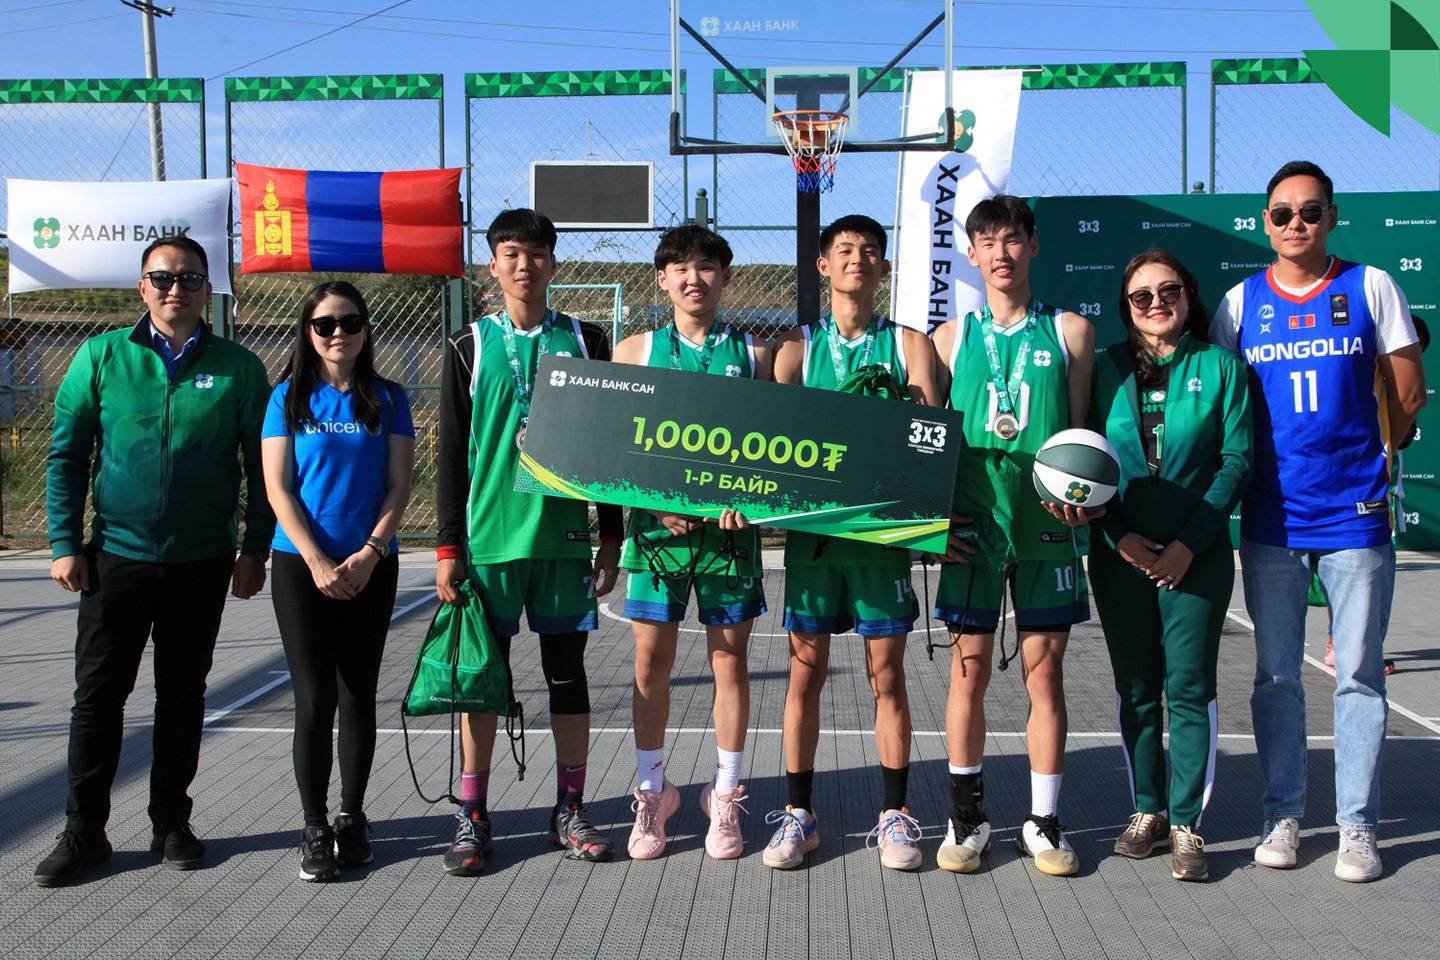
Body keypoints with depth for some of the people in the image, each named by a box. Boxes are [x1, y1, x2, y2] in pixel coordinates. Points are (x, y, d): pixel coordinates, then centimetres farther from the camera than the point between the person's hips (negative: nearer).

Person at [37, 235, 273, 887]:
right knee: (98, 693, 3)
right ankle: (84, 831, 14)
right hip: (116, 556, 0)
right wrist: (65, 545, -2)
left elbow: (261, 465, 5)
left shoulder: (236, 367, 1)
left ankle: (171, 824, 22)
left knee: (182, 695, 9)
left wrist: (254, 551, 0)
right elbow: (66, 455, 4)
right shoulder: (102, 356, 2)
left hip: (201, 563, 0)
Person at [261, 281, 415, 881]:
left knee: (358, 697, 6)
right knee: (315, 698, -4)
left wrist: (369, 554, -11)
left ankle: (352, 817, 19)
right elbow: (277, 488, -1)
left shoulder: (387, 400, 6)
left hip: (371, 567, 1)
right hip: (301, 563, -1)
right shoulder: (288, 398, 4)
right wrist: (317, 561, -11)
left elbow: (398, 487, 2)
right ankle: (314, 829, 5)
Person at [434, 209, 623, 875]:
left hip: (565, 534, 1)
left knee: (567, 669, 6)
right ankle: (472, 818, 13)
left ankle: (569, 812, 17)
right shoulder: (470, 346, 4)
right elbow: (451, 453, 4)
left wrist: (611, 538, 6)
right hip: (489, 536, -1)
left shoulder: (583, 342, 7)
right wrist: (448, 546, -2)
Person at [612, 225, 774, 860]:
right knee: (651, 660, 3)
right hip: (655, 521, 0)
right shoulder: (636, 351, 9)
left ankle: (725, 799, 16)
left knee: (730, 659, 5)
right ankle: (652, 794, 17)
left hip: (730, 526, 0)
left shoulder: (753, 354, 8)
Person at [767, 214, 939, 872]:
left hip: (883, 527, -1)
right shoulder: (798, 346, 9)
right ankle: (798, 815, 14)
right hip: (811, 524, 1)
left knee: (887, 674, 3)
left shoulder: (907, 344, 7)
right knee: (806, 670, 4)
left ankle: (894, 815, 13)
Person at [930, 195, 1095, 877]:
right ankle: (967, 820, 15)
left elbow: (1078, 436, 8)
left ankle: (1043, 823, 15)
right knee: (968, 672, 2)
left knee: (1045, 673, 4)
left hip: (1045, 523, 0)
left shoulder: (1069, 332, 8)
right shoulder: (951, 338, 9)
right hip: (972, 527, 0)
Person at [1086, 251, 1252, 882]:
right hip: (1121, 553, 2)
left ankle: (1186, 824, 7)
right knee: (1135, 688, 9)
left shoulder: (1219, 367, 1)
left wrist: (1189, 543, -11)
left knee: (1189, 687, -2)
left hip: (1196, 555, -2)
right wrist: (1119, 535, -8)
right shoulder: (1105, 368, 5)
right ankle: (1147, 810, 22)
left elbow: (1236, 462, -3)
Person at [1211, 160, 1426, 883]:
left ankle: (1357, 825, 12)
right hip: (1270, 519, 2)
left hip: (1356, 515, -1)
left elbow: (1408, 395, 7)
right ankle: (1282, 813, 20)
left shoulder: (1371, 288, 3)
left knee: (1359, 674, 2)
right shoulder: (1241, 302, 7)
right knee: (1276, 675, 8)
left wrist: (1353, 457, 10)